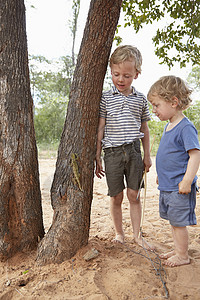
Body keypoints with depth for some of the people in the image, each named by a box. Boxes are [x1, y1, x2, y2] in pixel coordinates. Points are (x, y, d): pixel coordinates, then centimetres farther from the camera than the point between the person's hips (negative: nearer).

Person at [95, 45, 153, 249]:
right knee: (116, 197, 7)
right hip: (112, 152, -1)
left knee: (134, 195, 7)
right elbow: (100, 128, 0)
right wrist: (97, 156, -1)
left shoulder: (140, 99, 8)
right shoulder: (105, 98, 1)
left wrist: (147, 155, 11)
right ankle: (119, 233, 26)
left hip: (134, 151, 2)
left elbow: (144, 128, 14)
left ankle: (137, 235, 23)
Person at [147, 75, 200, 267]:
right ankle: (178, 250, 34)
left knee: (178, 222, 3)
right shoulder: (168, 126, 11)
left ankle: (183, 256, 21)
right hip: (167, 186, 9)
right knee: (173, 221, 18)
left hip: (179, 188, -9)